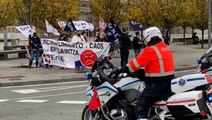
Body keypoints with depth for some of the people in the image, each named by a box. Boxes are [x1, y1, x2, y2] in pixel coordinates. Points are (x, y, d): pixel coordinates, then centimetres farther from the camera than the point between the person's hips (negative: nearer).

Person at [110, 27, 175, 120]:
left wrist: (119, 71, -6)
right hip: (169, 83, 10)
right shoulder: (165, 48, 13)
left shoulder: (151, 50, -13)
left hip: (156, 84, -9)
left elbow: (136, 63, -13)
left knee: (140, 109, -14)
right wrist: (143, 71, 27)